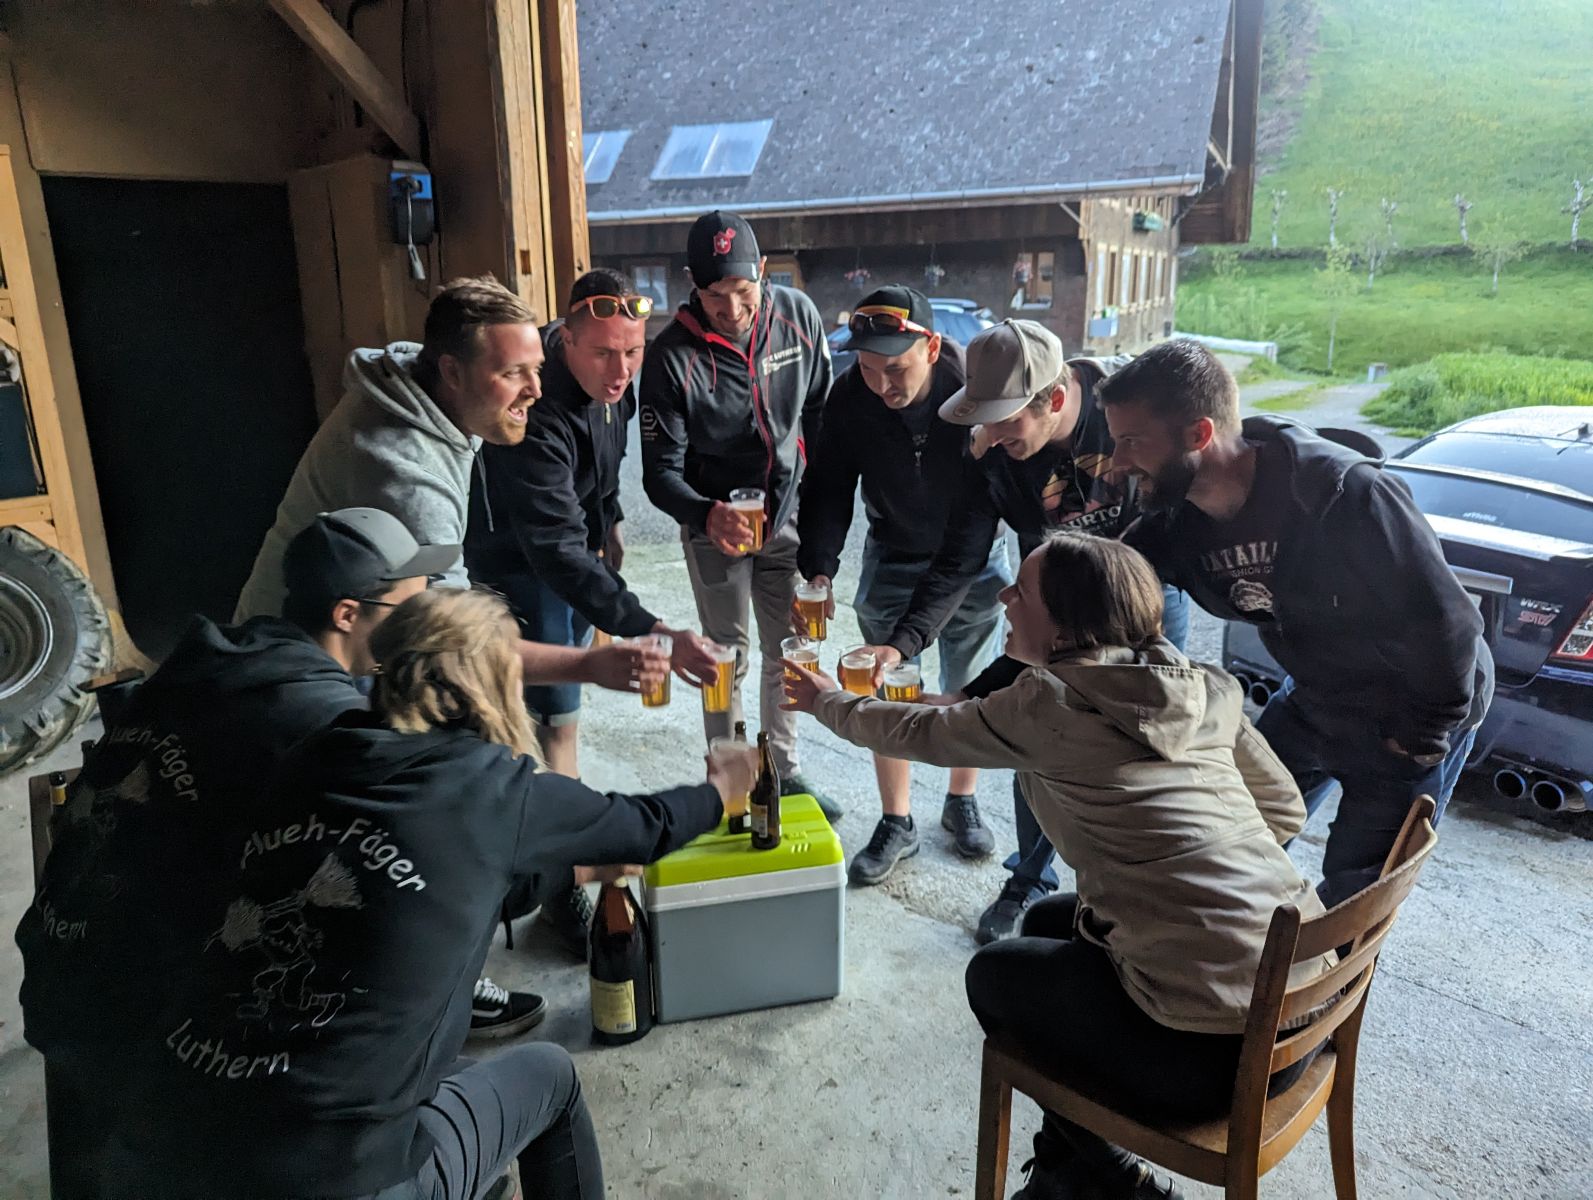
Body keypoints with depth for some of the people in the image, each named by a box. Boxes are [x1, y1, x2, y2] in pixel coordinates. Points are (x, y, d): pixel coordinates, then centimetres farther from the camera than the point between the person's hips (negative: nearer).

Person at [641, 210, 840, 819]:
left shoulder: (798, 315, -11)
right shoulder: (671, 356, -22)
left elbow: (819, 406, 5)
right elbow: (661, 472, -21)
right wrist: (706, 515, -42)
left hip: (785, 514, 4)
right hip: (715, 525, -3)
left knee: (789, 651, 12)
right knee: (729, 654, 5)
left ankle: (785, 769, 30)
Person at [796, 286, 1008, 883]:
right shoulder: (849, 398, -21)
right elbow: (827, 491, -15)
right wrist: (818, 571, -27)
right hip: (893, 559, 1)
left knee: (971, 690, 11)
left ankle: (961, 803, 33)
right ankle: (897, 823, 20)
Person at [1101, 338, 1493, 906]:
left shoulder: (1345, 494, -35)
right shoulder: (1176, 517, -15)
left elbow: (1444, 621, -26)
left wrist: (1422, 736, -14)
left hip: (1409, 714, -6)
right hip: (1313, 700, 6)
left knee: (1351, 897, 2)